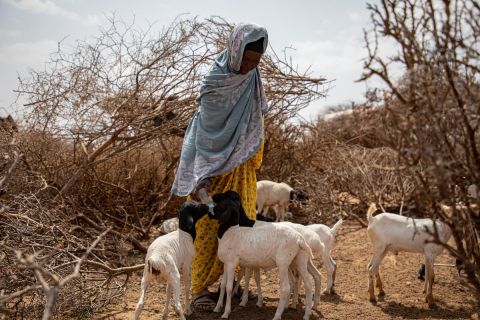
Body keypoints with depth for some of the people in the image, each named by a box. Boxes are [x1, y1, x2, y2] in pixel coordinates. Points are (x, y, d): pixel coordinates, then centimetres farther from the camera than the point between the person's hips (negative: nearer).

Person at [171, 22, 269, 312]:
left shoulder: (253, 80, 0)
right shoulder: (214, 81, -18)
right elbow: (204, 133, -18)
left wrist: (254, 163, 14)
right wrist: (199, 179, -21)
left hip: (241, 167, 6)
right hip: (214, 165, -6)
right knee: (208, 225, -1)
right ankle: (200, 288, 12)